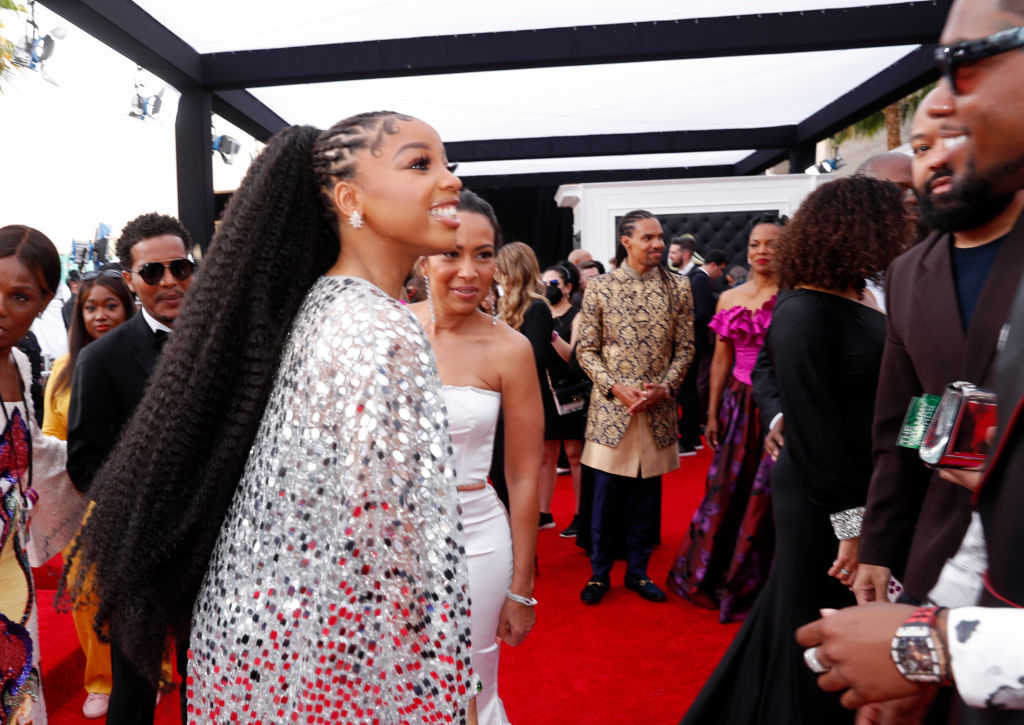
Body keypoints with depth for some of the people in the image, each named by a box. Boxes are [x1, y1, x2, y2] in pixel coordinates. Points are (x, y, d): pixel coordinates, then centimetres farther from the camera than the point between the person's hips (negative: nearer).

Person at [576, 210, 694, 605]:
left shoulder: (678, 287, 4)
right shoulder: (600, 287, -1)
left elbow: (685, 347, 5)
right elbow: (586, 349, -1)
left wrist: (665, 386, -10)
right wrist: (616, 387, -13)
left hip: (658, 407, 2)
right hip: (611, 406, -2)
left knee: (648, 492, 11)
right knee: (606, 491, 5)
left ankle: (638, 570, 27)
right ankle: (599, 572, 22)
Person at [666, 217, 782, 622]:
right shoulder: (729, 299, 9)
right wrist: (712, 415, 11)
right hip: (739, 404, 4)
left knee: (765, 496, 5)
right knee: (727, 490, 12)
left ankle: (753, 585, 25)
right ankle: (713, 576, 32)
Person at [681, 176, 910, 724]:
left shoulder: (855, 296, 4)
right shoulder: (803, 314, -21)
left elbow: (882, 392, 7)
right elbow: (813, 429, -22)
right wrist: (850, 523, -19)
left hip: (869, 491, 9)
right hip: (824, 506, -9)